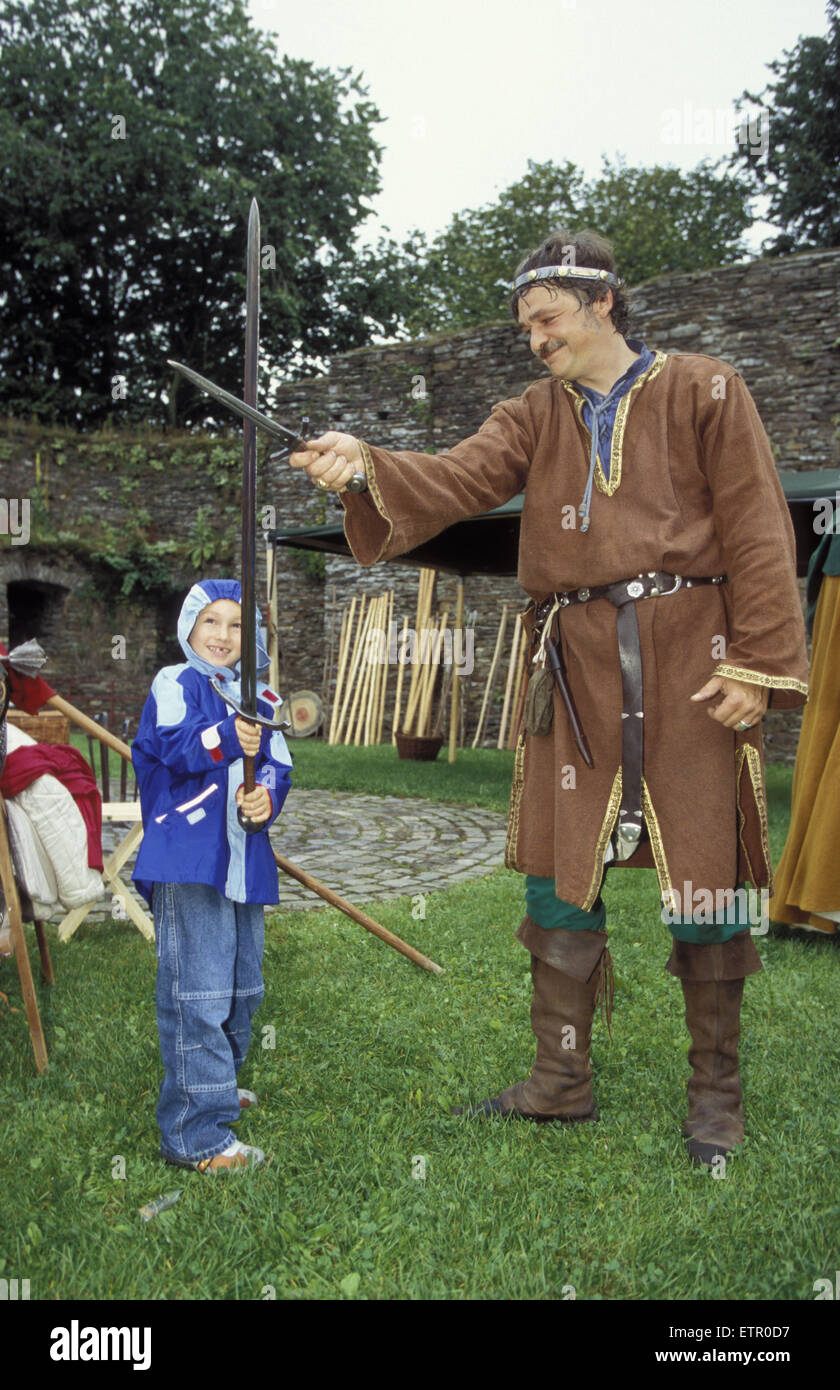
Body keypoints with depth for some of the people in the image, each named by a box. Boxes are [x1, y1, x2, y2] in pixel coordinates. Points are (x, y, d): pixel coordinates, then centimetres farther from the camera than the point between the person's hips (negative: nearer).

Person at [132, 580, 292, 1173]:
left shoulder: (261, 700, 15)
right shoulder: (174, 684, -1)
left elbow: (278, 764, 8)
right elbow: (170, 745, -17)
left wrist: (266, 795, -15)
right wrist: (226, 739, -35)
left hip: (246, 861, 7)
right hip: (188, 860, -7)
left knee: (242, 985, 20)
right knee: (197, 995, -10)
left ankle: (217, 1086, 41)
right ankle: (196, 1135, -5)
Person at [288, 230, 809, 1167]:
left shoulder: (702, 391, 3)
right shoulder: (533, 417, 14)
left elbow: (758, 533, -2)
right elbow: (455, 479, -3)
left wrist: (755, 663, -10)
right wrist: (366, 465, -23)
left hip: (688, 658, -3)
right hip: (576, 665, 4)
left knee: (704, 873, 2)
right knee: (559, 872, 7)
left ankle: (716, 1091, 22)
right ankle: (560, 1084, 23)